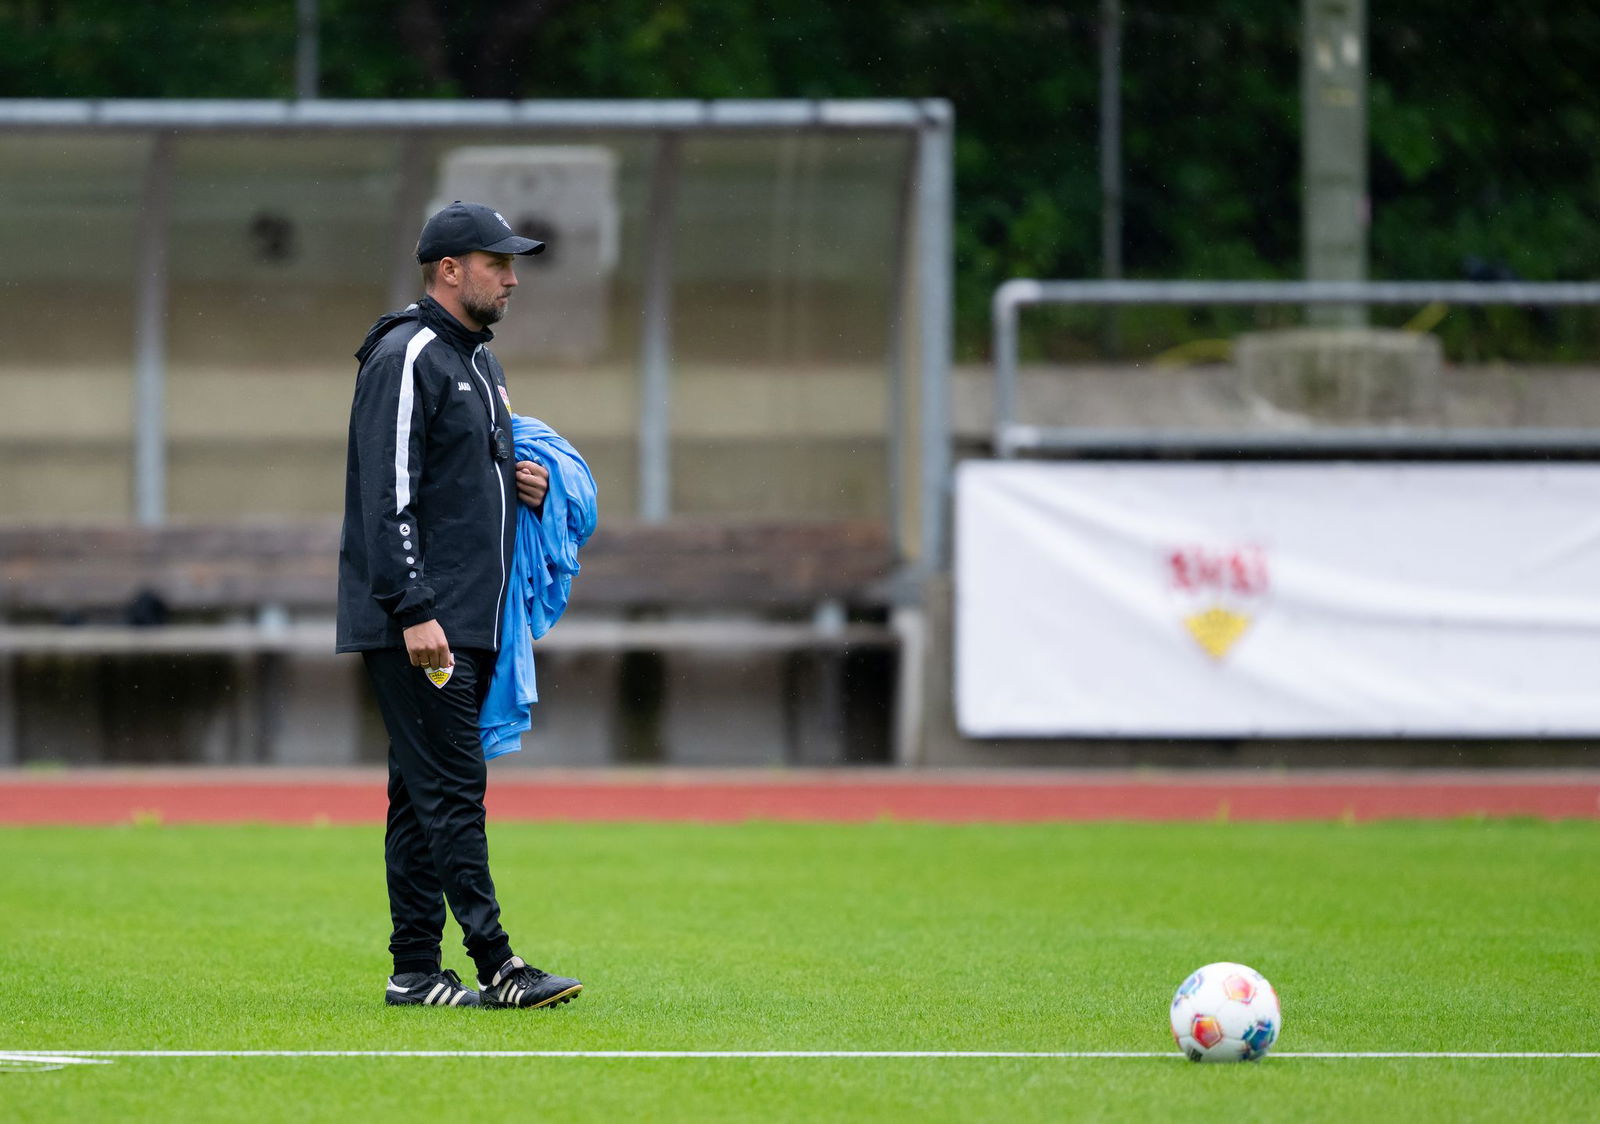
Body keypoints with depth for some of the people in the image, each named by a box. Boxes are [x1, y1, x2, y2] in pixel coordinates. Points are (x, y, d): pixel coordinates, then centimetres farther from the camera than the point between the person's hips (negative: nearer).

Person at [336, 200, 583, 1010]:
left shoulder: (478, 360, 19)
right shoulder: (406, 358, -11)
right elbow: (388, 496, -18)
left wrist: (521, 484, 8)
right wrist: (414, 611, -23)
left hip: (469, 623, 10)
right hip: (416, 623, -10)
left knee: (427, 794, 9)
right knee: (450, 789, -11)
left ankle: (416, 970, 10)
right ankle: (495, 965, -14)